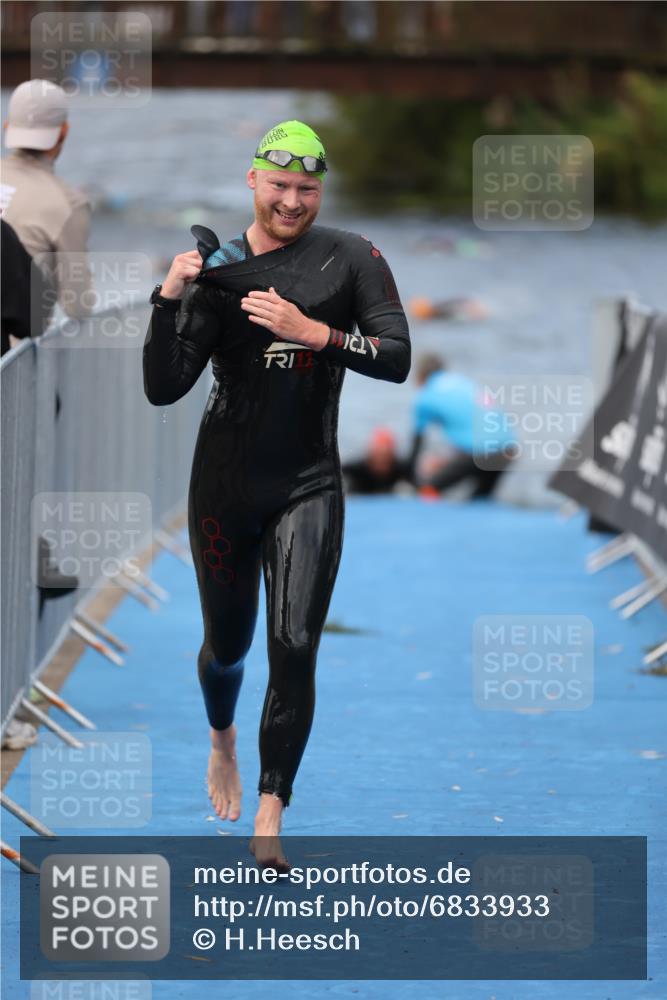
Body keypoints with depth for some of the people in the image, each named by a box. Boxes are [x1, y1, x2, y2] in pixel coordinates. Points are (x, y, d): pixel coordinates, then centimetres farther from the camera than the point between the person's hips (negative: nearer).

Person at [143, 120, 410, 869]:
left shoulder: (350, 259, -1)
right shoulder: (216, 272, 0)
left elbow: (397, 358, -9)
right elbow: (162, 389, -5)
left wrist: (313, 331, -21)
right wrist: (168, 301, -18)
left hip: (308, 488, -1)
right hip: (225, 487, 1)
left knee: (295, 649, -13)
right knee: (227, 643, 13)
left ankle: (269, 819, -10)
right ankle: (222, 741, 47)